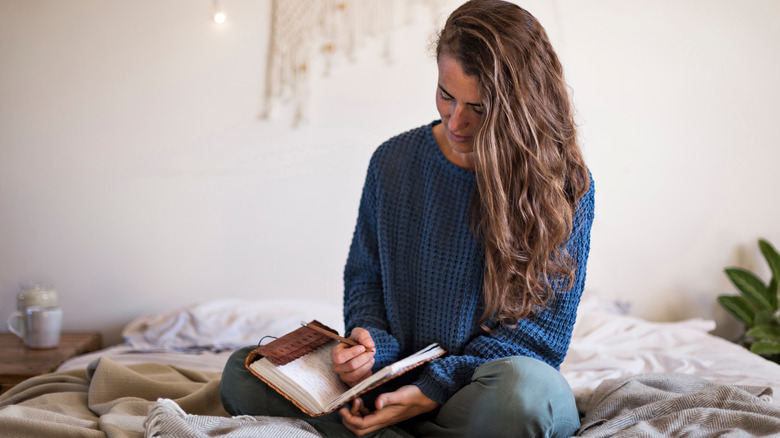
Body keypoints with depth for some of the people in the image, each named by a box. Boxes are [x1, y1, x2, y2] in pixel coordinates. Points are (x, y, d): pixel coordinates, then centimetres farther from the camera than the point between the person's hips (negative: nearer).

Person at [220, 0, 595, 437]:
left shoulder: (565, 183, -7)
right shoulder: (393, 162, 4)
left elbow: (547, 327, -9)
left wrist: (435, 388, -18)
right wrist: (372, 345, -10)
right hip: (393, 383, 4)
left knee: (524, 385, -41)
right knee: (242, 372, -14)